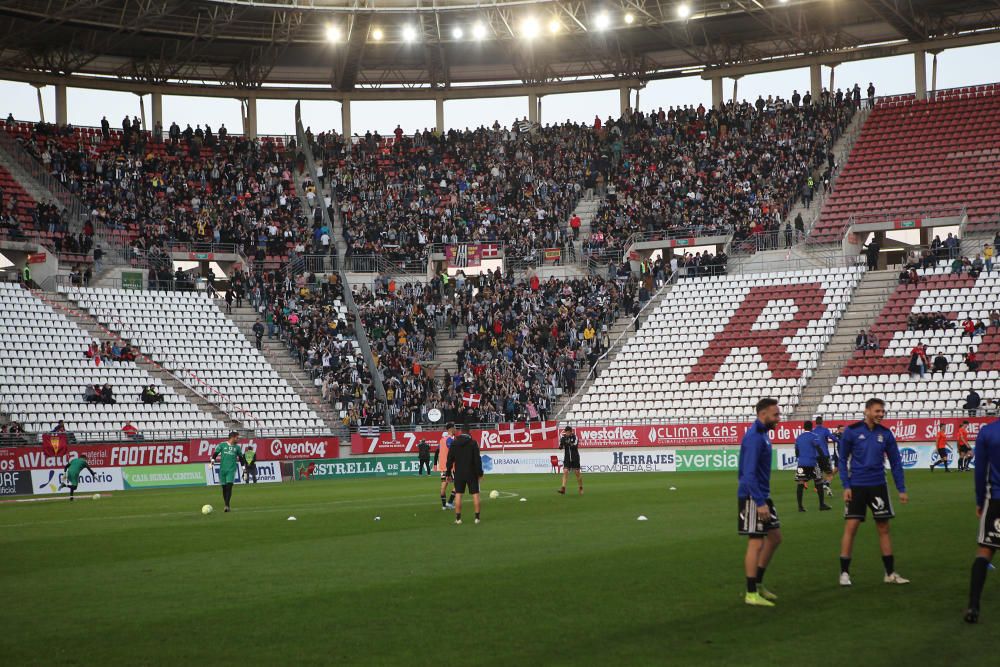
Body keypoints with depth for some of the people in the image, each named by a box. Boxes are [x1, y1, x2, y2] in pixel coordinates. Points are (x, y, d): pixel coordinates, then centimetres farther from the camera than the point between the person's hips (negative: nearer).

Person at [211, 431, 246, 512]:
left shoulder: (237, 447, 9)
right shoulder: (222, 445, 3)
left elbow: (241, 458, 18)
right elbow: (215, 453, 6)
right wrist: (213, 460, -11)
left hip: (231, 470, 0)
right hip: (222, 469, 0)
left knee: (229, 486, -15)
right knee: (224, 487, 5)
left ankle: (227, 505, -17)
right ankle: (226, 505, 16)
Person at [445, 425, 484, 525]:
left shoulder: (454, 443, 1)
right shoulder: (473, 443, -6)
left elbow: (450, 459, 2)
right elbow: (477, 459, -8)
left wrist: (449, 473, 10)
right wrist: (480, 473, -1)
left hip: (458, 473, 2)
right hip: (471, 473, -2)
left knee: (458, 495, 4)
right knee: (475, 494, 6)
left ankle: (458, 518, 1)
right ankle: (477, 517, 3)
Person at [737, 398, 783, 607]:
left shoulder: (762, 434, 12)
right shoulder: (754, 437, -19)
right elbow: (749, 473, -24)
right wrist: (759, 502, -26)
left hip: (762, 496, 10)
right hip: (753, 497, -10)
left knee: (774, 537, 14)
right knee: (756, 543, -5)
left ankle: (757, 584, 23)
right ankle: (751, 594, 2)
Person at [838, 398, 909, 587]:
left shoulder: (885, 434, 2)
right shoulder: (852, 431, -5)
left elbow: (895, 462, 8)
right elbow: (843, 459, 0)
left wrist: (901, 489, 4)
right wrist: (846, 486, -6)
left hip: (878, 486, 3)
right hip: (856, 486, -3)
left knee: (883, 528, 7)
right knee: (851, 527, -6)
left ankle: (890, 573, 15)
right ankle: (844, 573, 3)